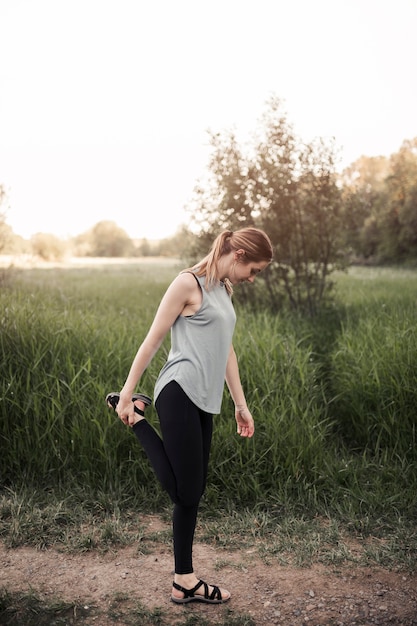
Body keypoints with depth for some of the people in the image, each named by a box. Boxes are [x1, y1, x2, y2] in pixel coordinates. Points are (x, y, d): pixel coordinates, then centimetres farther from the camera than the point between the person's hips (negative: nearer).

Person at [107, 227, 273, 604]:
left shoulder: (224, 290, 18)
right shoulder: (189, 283, -7)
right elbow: (154, 339, -8)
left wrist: (241, 404, 21)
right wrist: (127, 392, -9)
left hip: (204, 402, 9)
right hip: (179, 394, -8)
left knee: (193, 493, 11)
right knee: (184, 491, -5)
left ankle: (185, 581, 21)